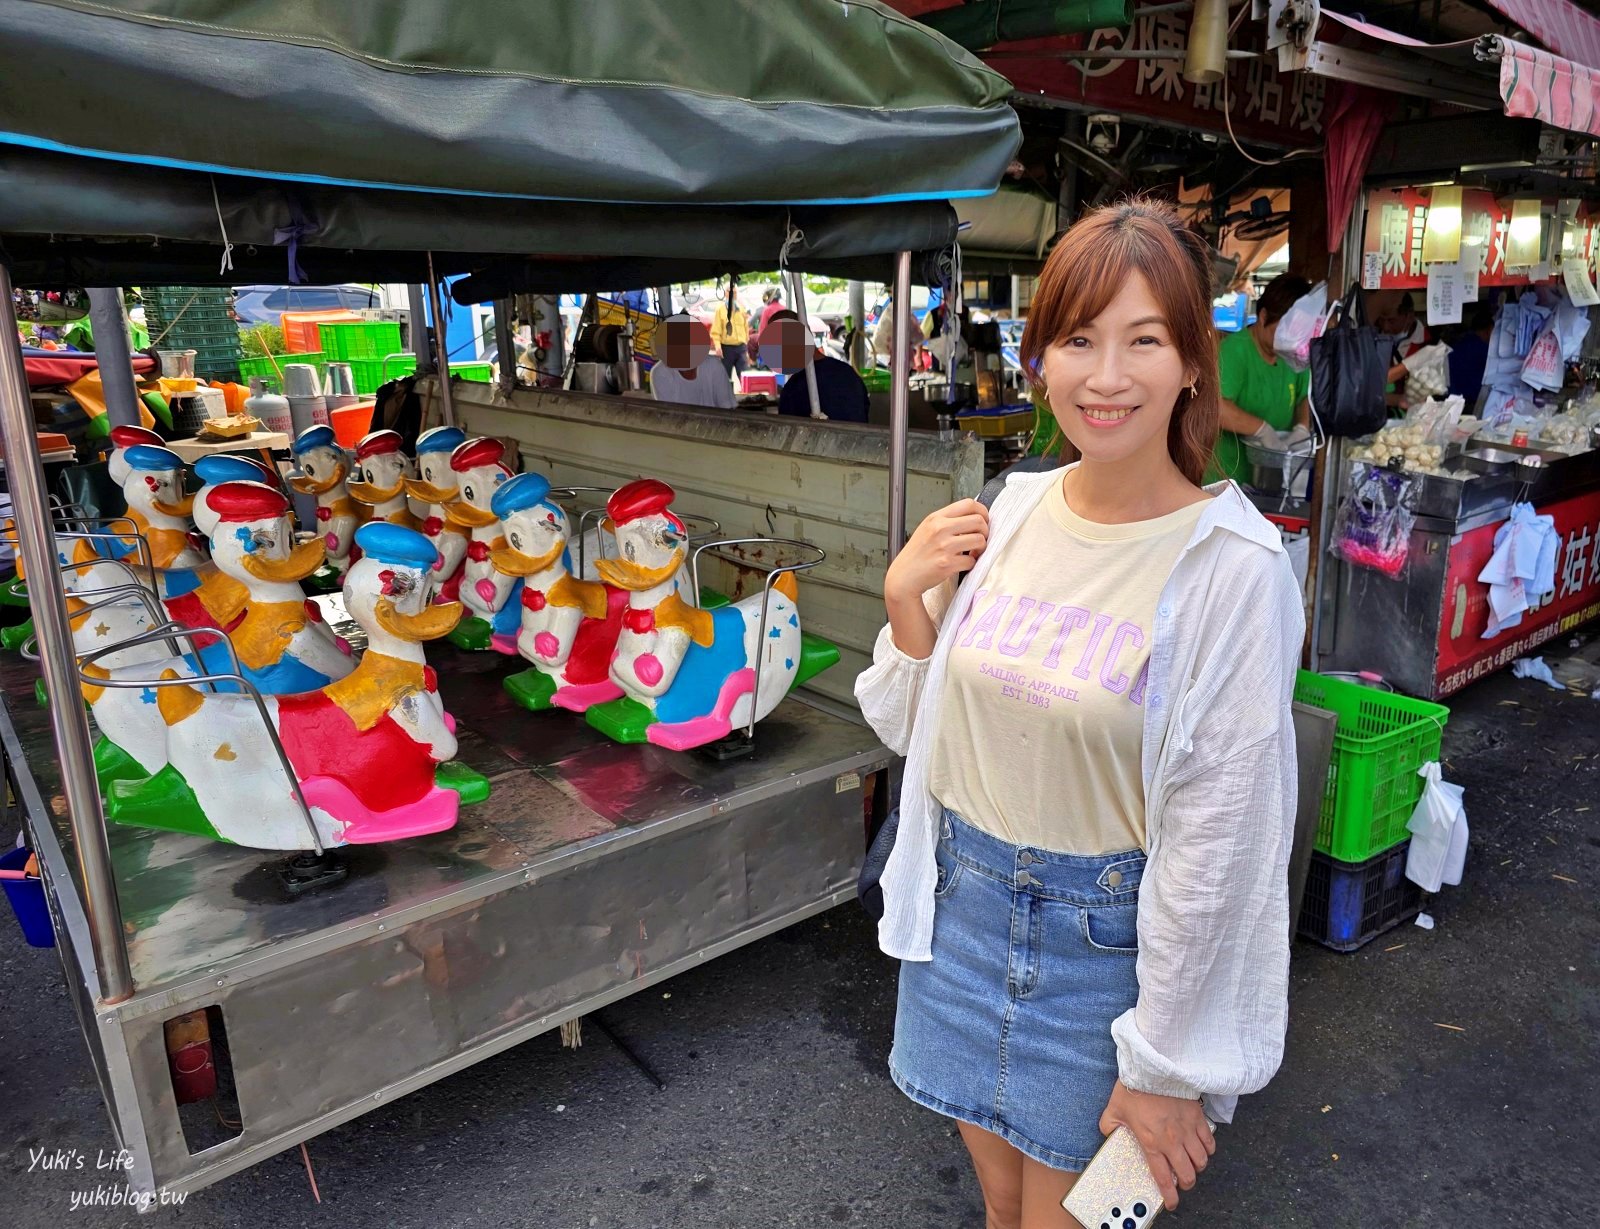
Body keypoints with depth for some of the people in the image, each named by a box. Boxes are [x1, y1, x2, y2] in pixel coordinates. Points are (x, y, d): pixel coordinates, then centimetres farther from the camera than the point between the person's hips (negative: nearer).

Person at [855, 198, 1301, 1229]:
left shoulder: (1232, 567, -19)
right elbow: (924, 731, 5)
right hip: (965, 900, 5)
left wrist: (1166, 1064, -10)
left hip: (1109, 934, -4)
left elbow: (1219, 841, -16)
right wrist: (907, 600, -12)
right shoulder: (1012, 511, -4)